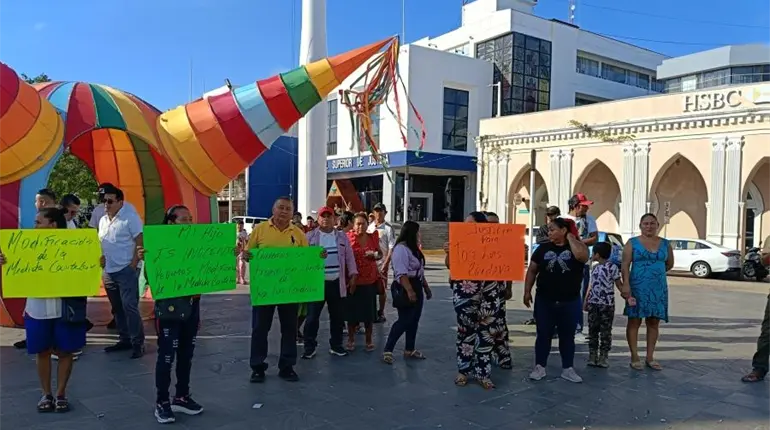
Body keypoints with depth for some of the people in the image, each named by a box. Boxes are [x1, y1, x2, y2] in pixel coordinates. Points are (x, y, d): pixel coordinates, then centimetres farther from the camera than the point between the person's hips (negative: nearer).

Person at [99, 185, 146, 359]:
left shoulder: (130, 217, -9)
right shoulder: (103, 220, 14)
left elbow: (140, 243, -12)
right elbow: (102, 246, 20)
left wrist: (133, 266, -16)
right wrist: (102, 267, 12)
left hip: (126, 270, -8)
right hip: (109, 271, 8)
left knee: (129, 306, -10)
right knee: (117, 308, 13)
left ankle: (138, 343, -2)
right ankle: (125, 339, 23)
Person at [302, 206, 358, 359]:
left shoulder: (342, 236, 9)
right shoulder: (310, 236, 2)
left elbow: (349, 257, 9)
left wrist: (353, 275, 4)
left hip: (337, 283, 3)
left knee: (338, 316, 10)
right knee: (312, 316, 1)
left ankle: (336, 345, 23)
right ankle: (309, 347, 11)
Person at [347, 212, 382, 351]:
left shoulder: (373, 237, 4)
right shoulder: (348, 237, -7)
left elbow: (380, 254, 15)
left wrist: (375, 255, -6)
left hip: (370, 280, 3)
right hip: (353, 281, -3)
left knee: (369, 311, 9)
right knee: (352, 310, 6)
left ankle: (368, 340, 22)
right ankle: (351, 339, 21)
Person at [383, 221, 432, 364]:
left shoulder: (414, 248, 15)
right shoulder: (401, 249, -16)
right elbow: (401, 273, -25)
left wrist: (426, 287, 24)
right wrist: (409, 291, -31)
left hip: (416, 287, 10)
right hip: (405, 288, -10)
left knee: (414, 320, 12)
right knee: (404, 320, -10)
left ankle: (409, 350, 21)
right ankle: (387, 350, -5)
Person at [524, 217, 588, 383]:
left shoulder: (577, 246, -2)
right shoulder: (543, 248, 3)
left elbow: (582, 256, -27)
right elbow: (532, 270, 7)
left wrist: (571, 238, -13)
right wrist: (527, 291, 1)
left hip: (569, 302, -1)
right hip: (544, 301, 1)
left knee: (567, 335, 10)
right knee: (543, 334, 7)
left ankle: (568, 368, 21)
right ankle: (539, 367, 16)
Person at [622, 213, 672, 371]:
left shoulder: (665, 244, 8)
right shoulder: (632, 243, -1)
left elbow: (670, 264, 21)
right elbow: (625, 265, -8)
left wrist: (657, 273, 15)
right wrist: (626, 284, -18)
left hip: (659, 288, 4)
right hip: (637, 287, -3)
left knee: (654, 322, 7)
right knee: (634, 321, 0)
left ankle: (650, 357, 16)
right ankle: (634, 357, 7)